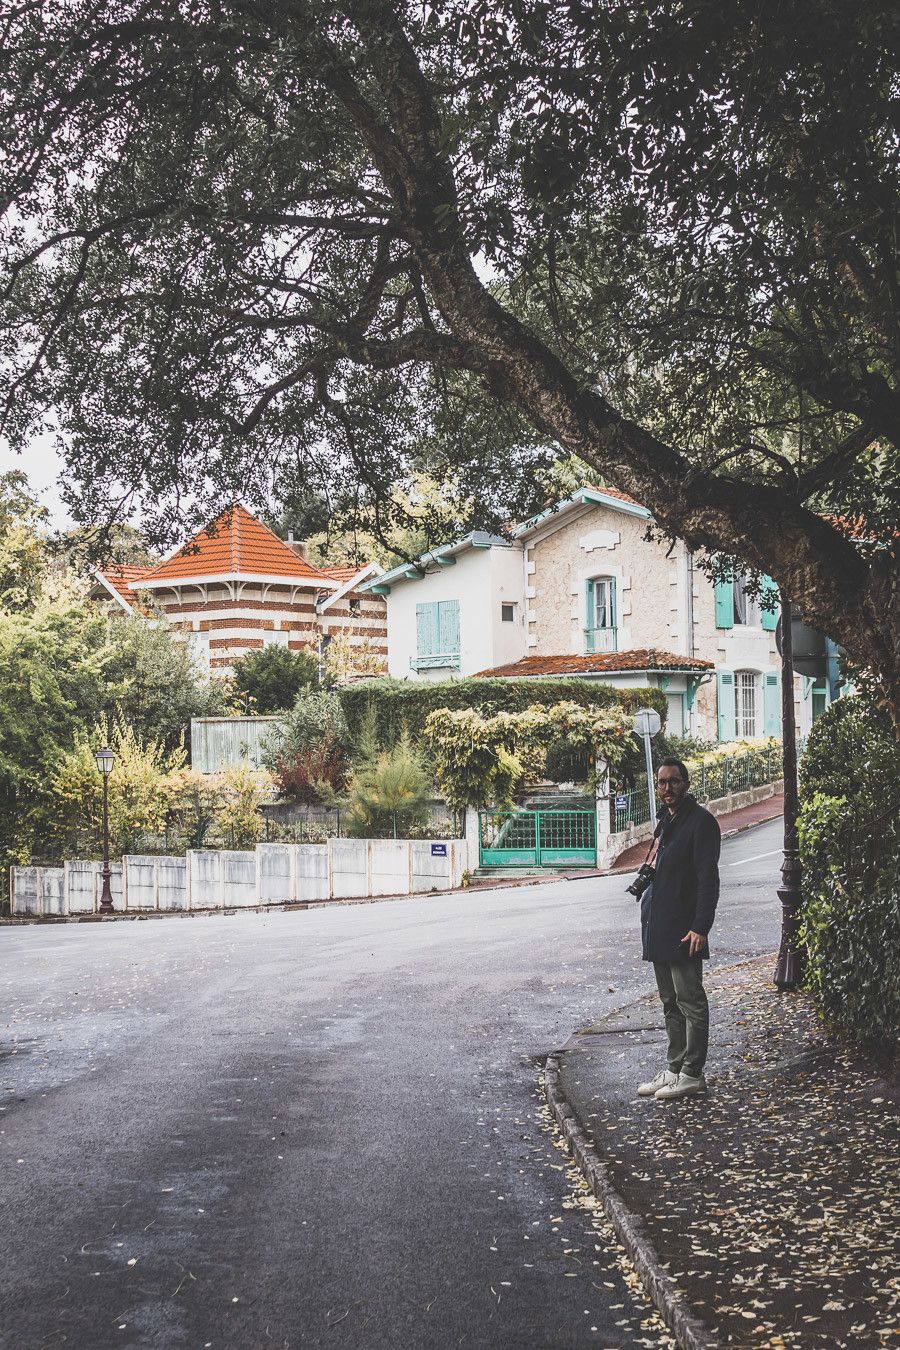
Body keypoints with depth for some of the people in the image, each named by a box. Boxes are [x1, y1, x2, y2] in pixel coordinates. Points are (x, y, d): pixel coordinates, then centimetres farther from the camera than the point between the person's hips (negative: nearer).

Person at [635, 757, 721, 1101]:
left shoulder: (701, 821, -10)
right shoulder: (666, 821, 17)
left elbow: (708, 879, -15)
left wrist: (700, 927, -21)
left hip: (683, 929, -9)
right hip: (658, 928, 9)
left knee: (690, 1001, -3)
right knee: (670, 1003, 14)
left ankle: (692, 1073, 2)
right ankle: (674, 1069, 21)